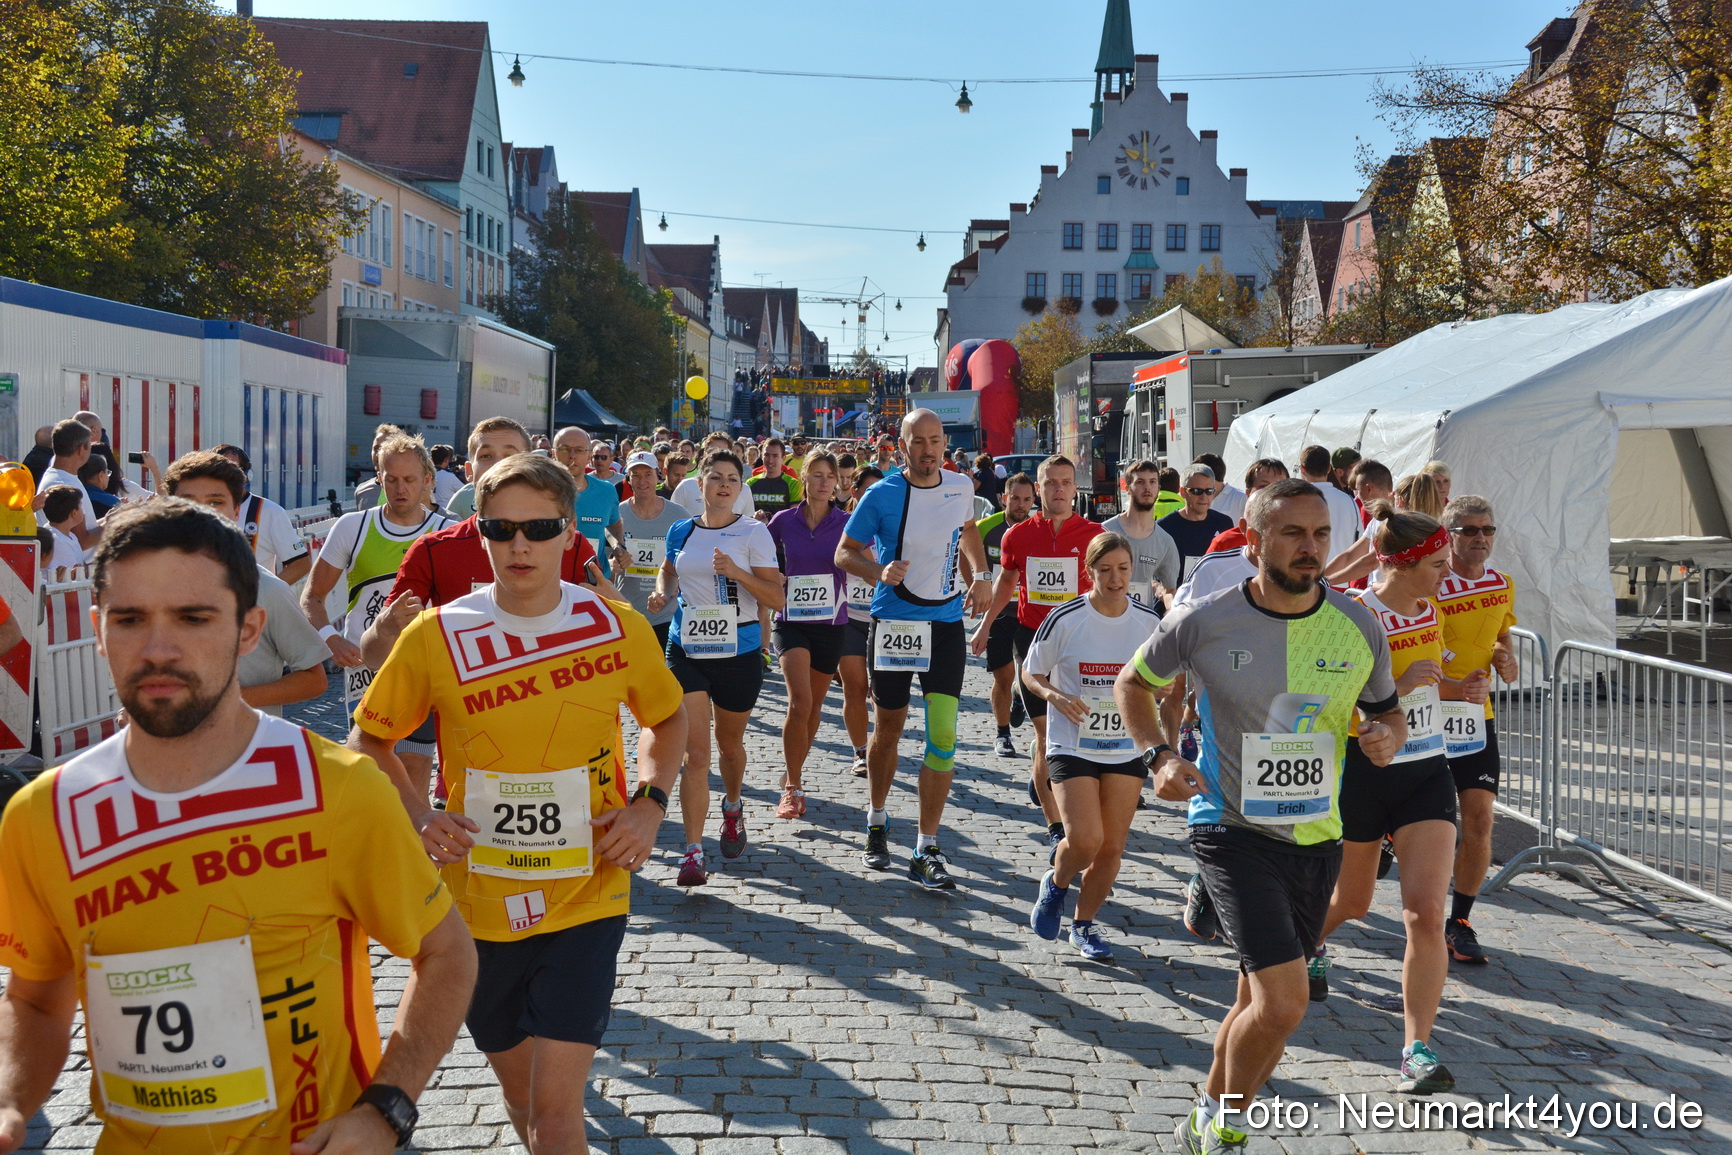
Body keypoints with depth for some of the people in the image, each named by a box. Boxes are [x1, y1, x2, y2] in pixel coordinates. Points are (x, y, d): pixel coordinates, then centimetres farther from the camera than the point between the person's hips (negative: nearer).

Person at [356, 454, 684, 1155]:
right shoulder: (435, 636, -7)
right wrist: (419, 816, -10)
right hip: (478, 900, 1)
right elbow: (371, 737, 6)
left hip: (587, 896, -1)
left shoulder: (619, 626, -5)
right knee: (520, 1091, 18)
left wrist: (649, 803, -3)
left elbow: (666, 719, 13)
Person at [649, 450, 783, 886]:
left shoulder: (753, 533, -6)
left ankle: (733, 806, 50)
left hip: (738, 653, -1)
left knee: (729, 744, 18)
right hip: (686, 650, 1)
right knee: (695, 753, -8)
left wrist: (736, 572, -23)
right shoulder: (680, 532, 4)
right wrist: (662, 591, 1)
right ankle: (693, 852, -7)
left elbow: (776, 598, -9)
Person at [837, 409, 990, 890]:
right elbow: (845, 552, -2)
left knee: (943, 735, -8)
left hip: (946, 622, 2)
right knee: (889, 729, 11)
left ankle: (926, 851, -3)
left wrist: (979, 575, 9)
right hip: (894, 622, -2)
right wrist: (880, 572, -21)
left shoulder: (960, 487, 3)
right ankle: (877, 820, 36)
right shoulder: (881, 495, -9)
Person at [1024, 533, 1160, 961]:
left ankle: (1084, 925, 26)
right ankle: (1056, 884, 17)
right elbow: (1030, 673, -1)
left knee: (1111, 848, 5)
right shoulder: (1065, 619, -11)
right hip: (1072, 746, -3)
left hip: (1127, 748, 4)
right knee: (1085, 840, -16)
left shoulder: (1147, 619, 0)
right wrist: (1056, 696, -20)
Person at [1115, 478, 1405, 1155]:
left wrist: (1387, 736, -11)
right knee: (1283, 1003, -17)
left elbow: (1387, 711, 13)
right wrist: (1158, 755, -10)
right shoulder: (1202, 622, -11)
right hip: (1233, 828, -4)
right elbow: (1133, 681, 6)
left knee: (1261, 1002, 16)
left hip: (1317, 837, 5)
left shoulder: (1359, 626, -3)